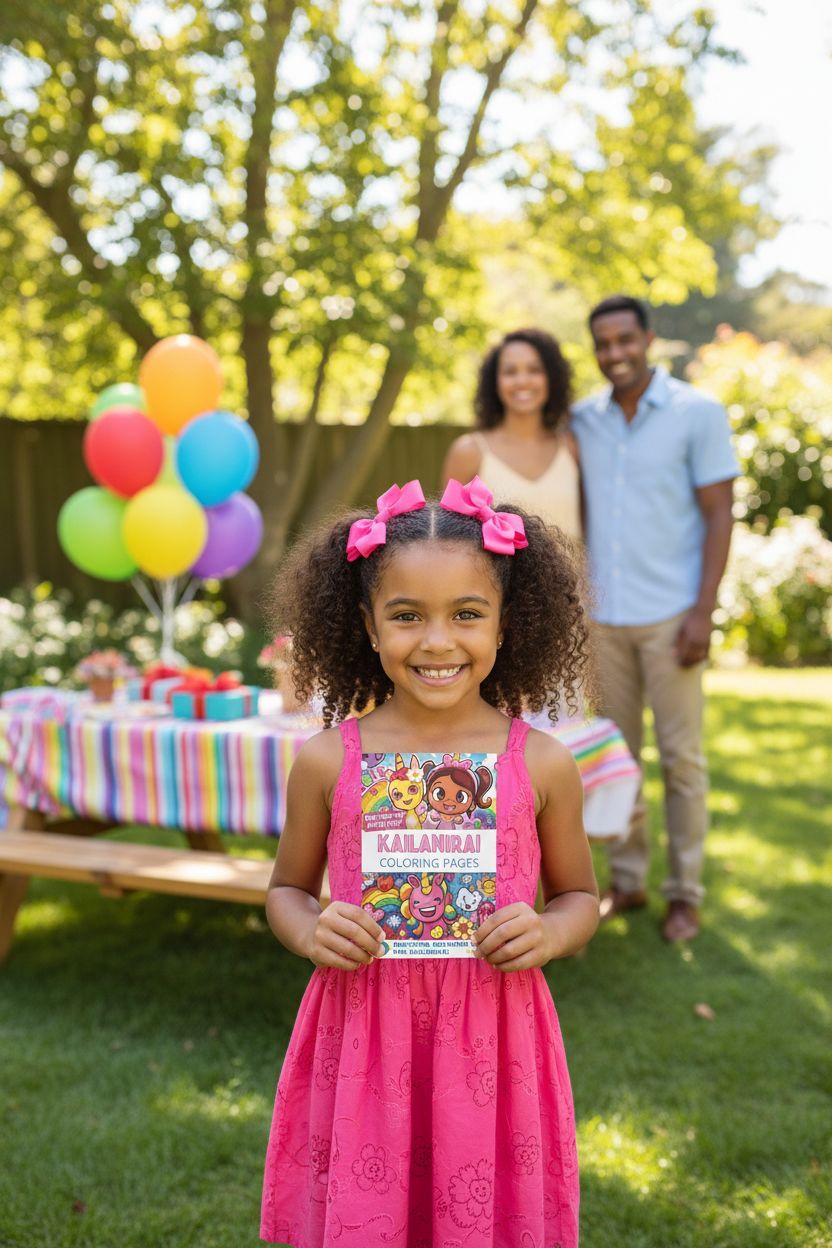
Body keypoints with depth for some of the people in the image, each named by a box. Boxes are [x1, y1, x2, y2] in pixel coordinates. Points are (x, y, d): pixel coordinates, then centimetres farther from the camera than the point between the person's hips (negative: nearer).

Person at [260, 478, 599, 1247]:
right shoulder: (327, 762, -4)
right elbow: (287, 889, 9)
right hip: (361, 1040, 0)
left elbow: (580, 895, 9)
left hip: (492, 1045, 0)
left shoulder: (542, 764, -4)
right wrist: (310, 931, -12)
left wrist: (548, 933, -12)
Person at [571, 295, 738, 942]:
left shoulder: (699, 413, -5)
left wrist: (703, 612, -13)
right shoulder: (582, 420, 6)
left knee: (681, 757, 4)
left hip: (670, 615, -4)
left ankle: (685, 893, 16)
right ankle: (627, 881, 23)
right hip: (602, 615, 4)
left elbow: (719, 514, -6)